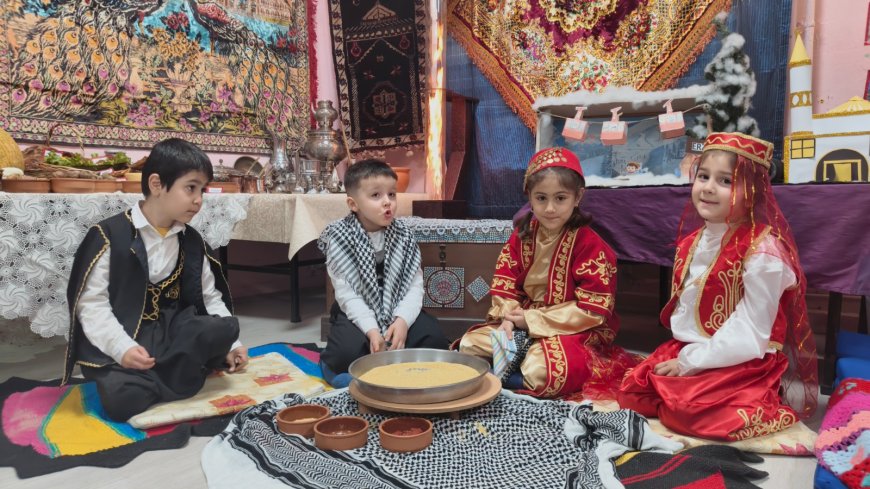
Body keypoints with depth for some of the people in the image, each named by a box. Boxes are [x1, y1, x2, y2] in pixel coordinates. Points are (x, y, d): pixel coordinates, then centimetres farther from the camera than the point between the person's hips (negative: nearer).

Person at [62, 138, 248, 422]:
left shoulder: (192, 242, 7)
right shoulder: (110, 235, -9)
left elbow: (210, 297, 11)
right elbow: (90, 302, -10)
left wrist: (229, 345, 1)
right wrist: (122, 348, -22)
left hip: (173, 335, 5)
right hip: (116, 346, -5)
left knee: (227, 327, -23)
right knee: (122, 401, -32)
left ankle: (149, 382, -14)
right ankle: (172, 377, -3)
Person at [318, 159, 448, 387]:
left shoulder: (404, 237, -1)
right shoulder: (340, 239, -10)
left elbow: (415, 286, -6)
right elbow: (346, 294, -15)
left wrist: (402, 320, -24)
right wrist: (371, 329, -27)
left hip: (398, 311, 3)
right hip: (357, 314, -3)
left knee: (434, 338, -19)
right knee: (348, 353, -30)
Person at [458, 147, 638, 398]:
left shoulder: (588, 244, -14)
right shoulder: (522, 235, 3)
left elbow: (593, 310, -17)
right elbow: (504, 282, 4)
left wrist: (532, 320, -19)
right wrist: (508, 317, -18)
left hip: (573, 331, -5)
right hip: (523, 324, 6)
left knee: (540, 370, -33)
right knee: (469, 344, -7)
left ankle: (501, 376, -6)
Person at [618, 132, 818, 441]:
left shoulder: (763, 250, -18)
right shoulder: (693, 242, 6)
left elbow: (750, 334, -19)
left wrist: (691, 362, -17)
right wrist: (684, 354, -3)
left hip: (745, 363, -7)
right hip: (689, 351, 7)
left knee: (684, 409, -24)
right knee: (632, 393, -2)